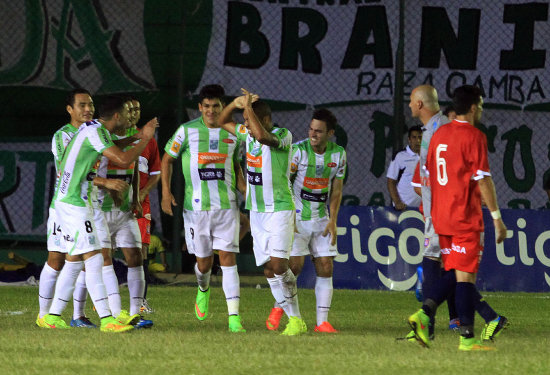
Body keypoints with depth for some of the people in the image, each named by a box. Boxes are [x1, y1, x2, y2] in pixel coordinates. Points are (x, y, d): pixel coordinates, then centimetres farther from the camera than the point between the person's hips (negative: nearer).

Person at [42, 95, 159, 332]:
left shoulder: (92, 129, 15)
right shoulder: (95, 132, -16)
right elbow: (123, 160, -22)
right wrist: (145, 139, -10)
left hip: (69, 203, 10)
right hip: (74, 204, -10)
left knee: (74, 260, 14)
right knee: (94, 259, -13)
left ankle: (53, 316, 18)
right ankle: (106, 320, -18)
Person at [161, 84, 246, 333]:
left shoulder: (233, 132, 6)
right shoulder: (187, 131, 0)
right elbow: (167, 159, 9)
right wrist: (166, 192, -1)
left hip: (227, 205, 0)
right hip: (196, 206, 0)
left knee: (228, 257, -11)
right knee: (203, 261, 7)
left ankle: (234, 317, -14)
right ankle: (203, 289, 44)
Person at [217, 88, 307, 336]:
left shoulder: (283, 136, -14)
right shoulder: (247, 134, 7)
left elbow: (263, 137, -36)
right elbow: (222, 122, 20)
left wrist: (248, 106, -27)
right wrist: (235, 103, 0)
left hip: (280, 209, -7)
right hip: (256, 211, 7)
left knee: (278, 264, -18)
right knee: (268, 269, 2)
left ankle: (296, 320, -10)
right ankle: (293, 319, 8)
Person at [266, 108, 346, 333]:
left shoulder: (338, 154, 0)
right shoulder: (298, 150, -13)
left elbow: (336, 188, 9)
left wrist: (332, 221, 1)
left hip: (321, 218, 4)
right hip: (297, 217, -4)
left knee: (326, 268, -3)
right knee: (295, 264, -11)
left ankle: (322, 321, 0)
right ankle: (277, 310, 10)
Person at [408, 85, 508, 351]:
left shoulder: (438, 135, 12)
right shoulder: (474, 137, -11)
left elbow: (429, 177, 16)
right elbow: (483, 179, -14)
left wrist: (430, 213, 24)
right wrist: (497, 218, -10)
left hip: (440, 217, 7)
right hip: (466, 219, -7)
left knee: (450, 273, 15)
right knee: (466, 274, -5)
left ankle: (424, 314, -6)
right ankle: (467, 337, -5)